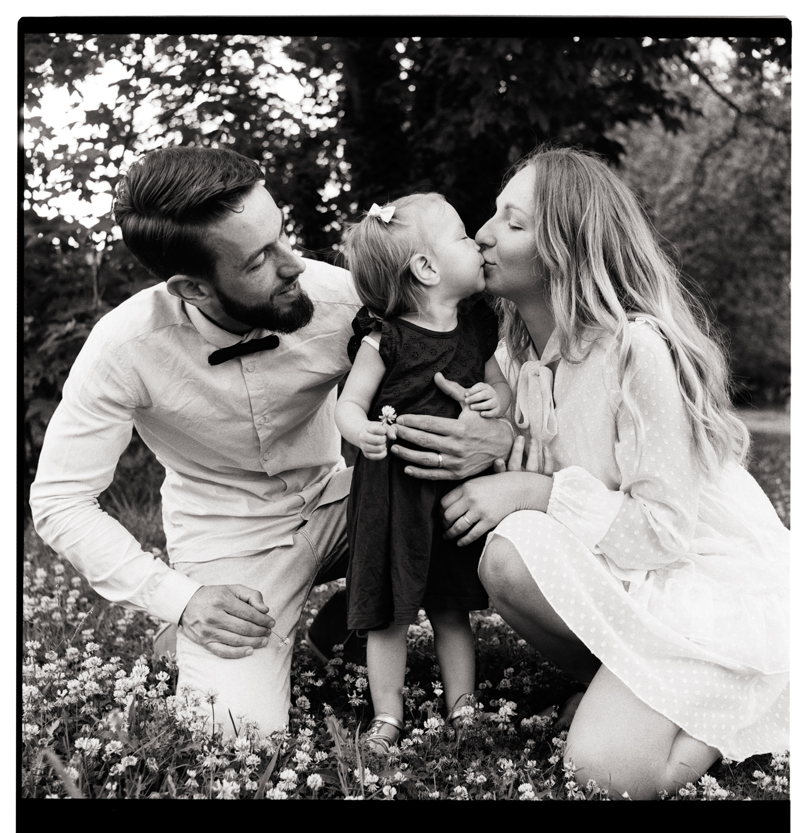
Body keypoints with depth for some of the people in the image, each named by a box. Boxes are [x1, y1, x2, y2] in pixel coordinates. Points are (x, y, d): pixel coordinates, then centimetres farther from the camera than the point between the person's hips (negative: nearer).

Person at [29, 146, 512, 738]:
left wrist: (495, 429, -32)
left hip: (338, 500, 3)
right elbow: (58, 500, -15)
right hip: (231, 543, -3)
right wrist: (180, 599, -23)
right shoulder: (124, 348, -24)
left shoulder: (339, 296, -20)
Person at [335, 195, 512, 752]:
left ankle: (462, 708, 25)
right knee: (389, 613, 5)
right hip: (394, 491, -4)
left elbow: (501, 382, 17)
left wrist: (497, 398, -7)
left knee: (453, 610, 13)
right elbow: (349, 404, -6)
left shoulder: (477, 329, 5)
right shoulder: (384, 339, -11)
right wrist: (363, 431, -28)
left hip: (458, 488, 4)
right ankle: (388, 716, 19)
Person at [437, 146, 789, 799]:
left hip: (713, 575, -6)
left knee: (610, 767, -23)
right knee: (506, 556, -24)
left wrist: (533, 492, -25)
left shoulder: (637, 347, -24)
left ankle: (740, 713, 8)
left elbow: (666, 528, -23)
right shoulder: (520, 350, 1)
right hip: (630, 578, 7)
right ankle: (630, 692, 2)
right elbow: (528, 471, 5)